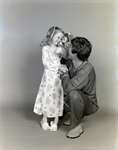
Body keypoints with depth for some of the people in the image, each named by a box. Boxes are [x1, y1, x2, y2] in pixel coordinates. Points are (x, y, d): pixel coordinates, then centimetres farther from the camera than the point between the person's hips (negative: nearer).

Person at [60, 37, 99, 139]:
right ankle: (77, 116, 21)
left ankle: (76, 126, -16)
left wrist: (65, 75, -21)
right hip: (76, 100, 8)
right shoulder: (74, 64, -8)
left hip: (89, 104, -8)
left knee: (74, 94, -37)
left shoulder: (87, 69, -33)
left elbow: (68, 87, -39)